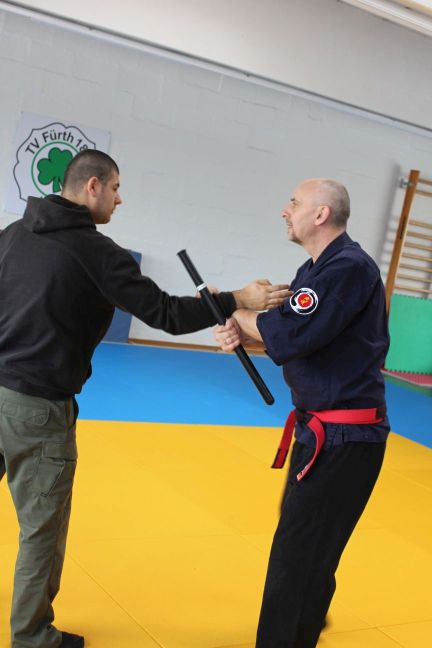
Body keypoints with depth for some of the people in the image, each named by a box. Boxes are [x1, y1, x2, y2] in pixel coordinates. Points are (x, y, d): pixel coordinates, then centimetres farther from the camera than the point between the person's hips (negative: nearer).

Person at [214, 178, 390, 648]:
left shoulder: (350, 268, -21)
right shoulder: (316, 269, 10)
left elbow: (291, 335, -29)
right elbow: (291, 333, 10)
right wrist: (242, 332, -10)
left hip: (345, 436, -10)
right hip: (322, 427, 10)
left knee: (299, 550, -2)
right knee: (306, 536, 26)